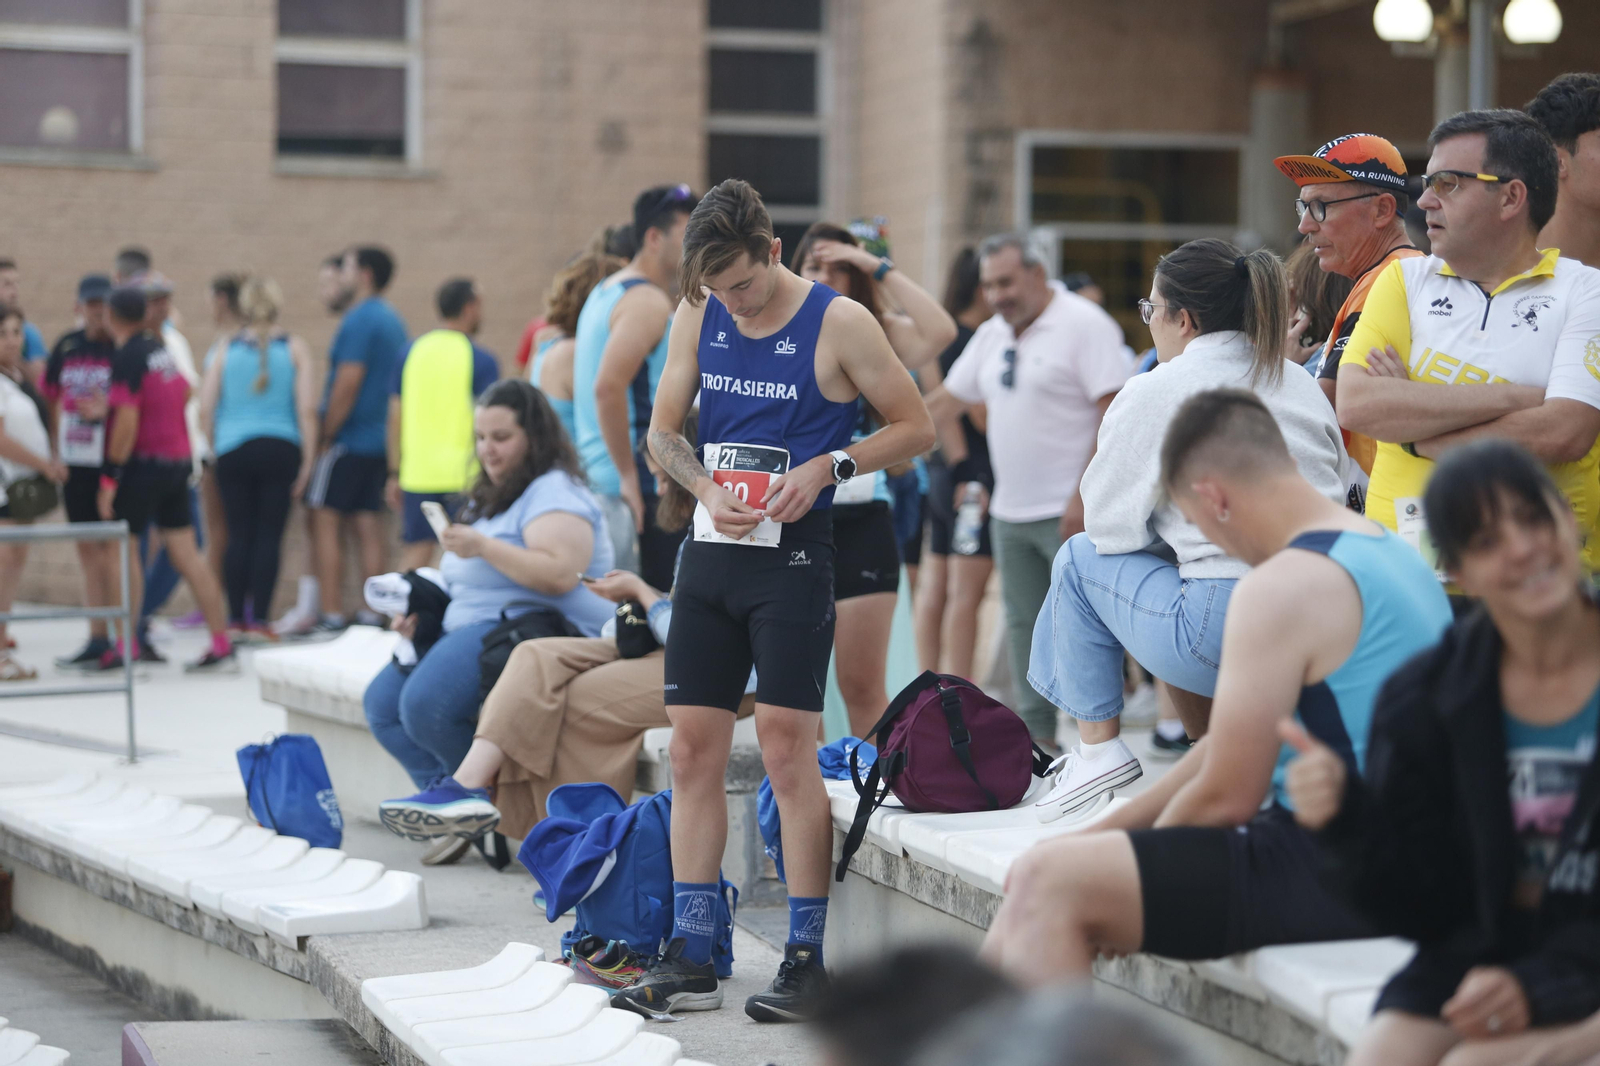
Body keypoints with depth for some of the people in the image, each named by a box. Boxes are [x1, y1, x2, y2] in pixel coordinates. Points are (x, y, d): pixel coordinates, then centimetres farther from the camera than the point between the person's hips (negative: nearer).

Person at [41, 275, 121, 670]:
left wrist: (106, 412, -25)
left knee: (113, 548, -6)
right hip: (75, 464, 6)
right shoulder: (67, 347, 10)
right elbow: (54, 398, 20)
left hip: (113, 461, -6)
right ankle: (97, 639, 17)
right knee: (87, 549, 10)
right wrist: (57, 453, 16)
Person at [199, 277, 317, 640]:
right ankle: (259, 620, -3)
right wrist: (307, 460, 1)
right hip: (280, 450, -1)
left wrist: (216, 446, 16)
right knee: (269, 536, 0)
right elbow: (307, 409, -4)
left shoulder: (226, 352, 5)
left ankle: (236, 619, 8)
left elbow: (205, 411, 2)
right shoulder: (294, 349, 2)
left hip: (233, 452, 1)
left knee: (238, 536, 6)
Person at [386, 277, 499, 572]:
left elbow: (395, 415, 10)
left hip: (416, 474, 4)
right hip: (462, 475, -4)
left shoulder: (411, 352, 9)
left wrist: (395, 473, 14)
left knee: (415, 556, 6)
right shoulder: (481, 360, -5)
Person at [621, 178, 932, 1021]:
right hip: (710, 552, 5)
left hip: (793, 555, -5)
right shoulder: (699, 315, 8)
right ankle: (690, 960, 11)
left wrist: (826, 466, -16)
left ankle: (807, 957, 1)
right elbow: (662, 430, 14)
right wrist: (707, 489, -5)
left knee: (788, 747, -7)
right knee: (693, 750, 5)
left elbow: (915, 428, -2)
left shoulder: (839, 323, -7)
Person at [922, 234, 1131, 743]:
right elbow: (947, 398, 23)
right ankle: (1037, 735, 19)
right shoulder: (992, 335, 14)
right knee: (1023, 626, 11)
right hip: (1010, 511, 8)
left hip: (1070, 512, -8)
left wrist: (1084, 495, -21)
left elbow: (1116, 412, -16)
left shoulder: (1085, 324, -10)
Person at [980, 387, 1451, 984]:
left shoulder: (1283, 587, -17)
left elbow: (1225, 796, -15)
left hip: (1331, 877, -11)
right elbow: (1237, 748, 19)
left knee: (1047, 883, -17)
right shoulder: (1392, 552, 16)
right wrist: (1103, 835, 18)